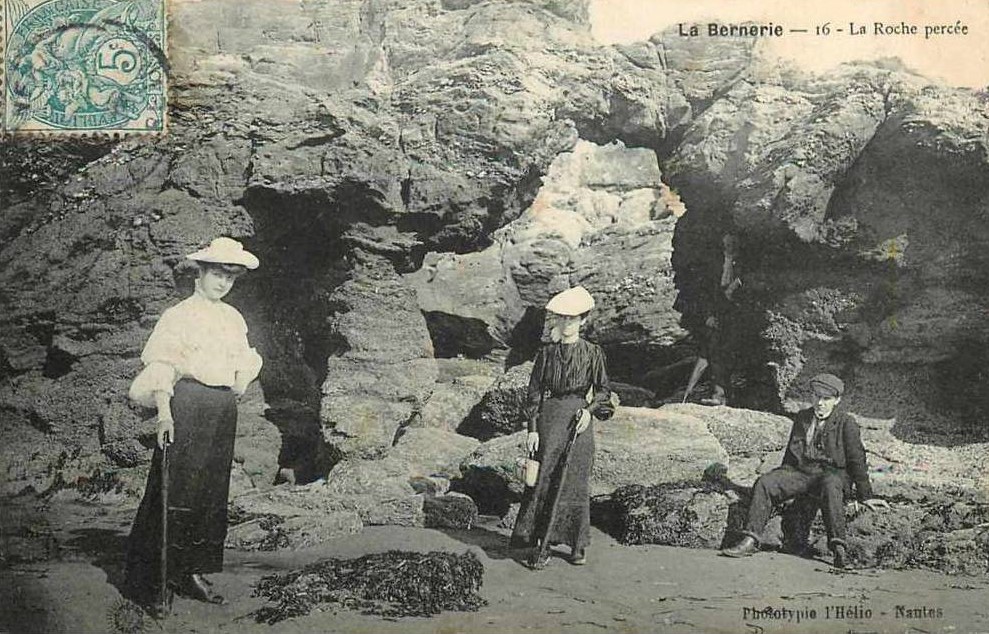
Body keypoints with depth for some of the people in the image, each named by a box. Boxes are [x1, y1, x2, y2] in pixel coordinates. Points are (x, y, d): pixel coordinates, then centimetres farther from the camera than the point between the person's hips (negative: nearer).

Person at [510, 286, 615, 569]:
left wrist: (590, 409, -11)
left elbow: (603, 390, 8)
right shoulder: (546, 353, 4)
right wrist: (532, 429, -3)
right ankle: (542, 545, -1)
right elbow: (535, 392, 4)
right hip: (550, 418, 0)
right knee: (545, 479, -5)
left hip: (579, 420, 0)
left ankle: (578, 545, 15)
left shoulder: (592, 353, 3)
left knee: (576, 481, 4)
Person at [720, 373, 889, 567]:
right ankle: (750, 541, -25)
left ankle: (838, 547, -42)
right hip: (799, 471, 4)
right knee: (764, 483, -20)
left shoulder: (846, 424, 1)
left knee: (829, 487, -40)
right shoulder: (802, 417, 16)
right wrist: (782, 480, 24)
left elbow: (857, 460, 0)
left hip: (831, 473, -4)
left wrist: (865, 496, -2)